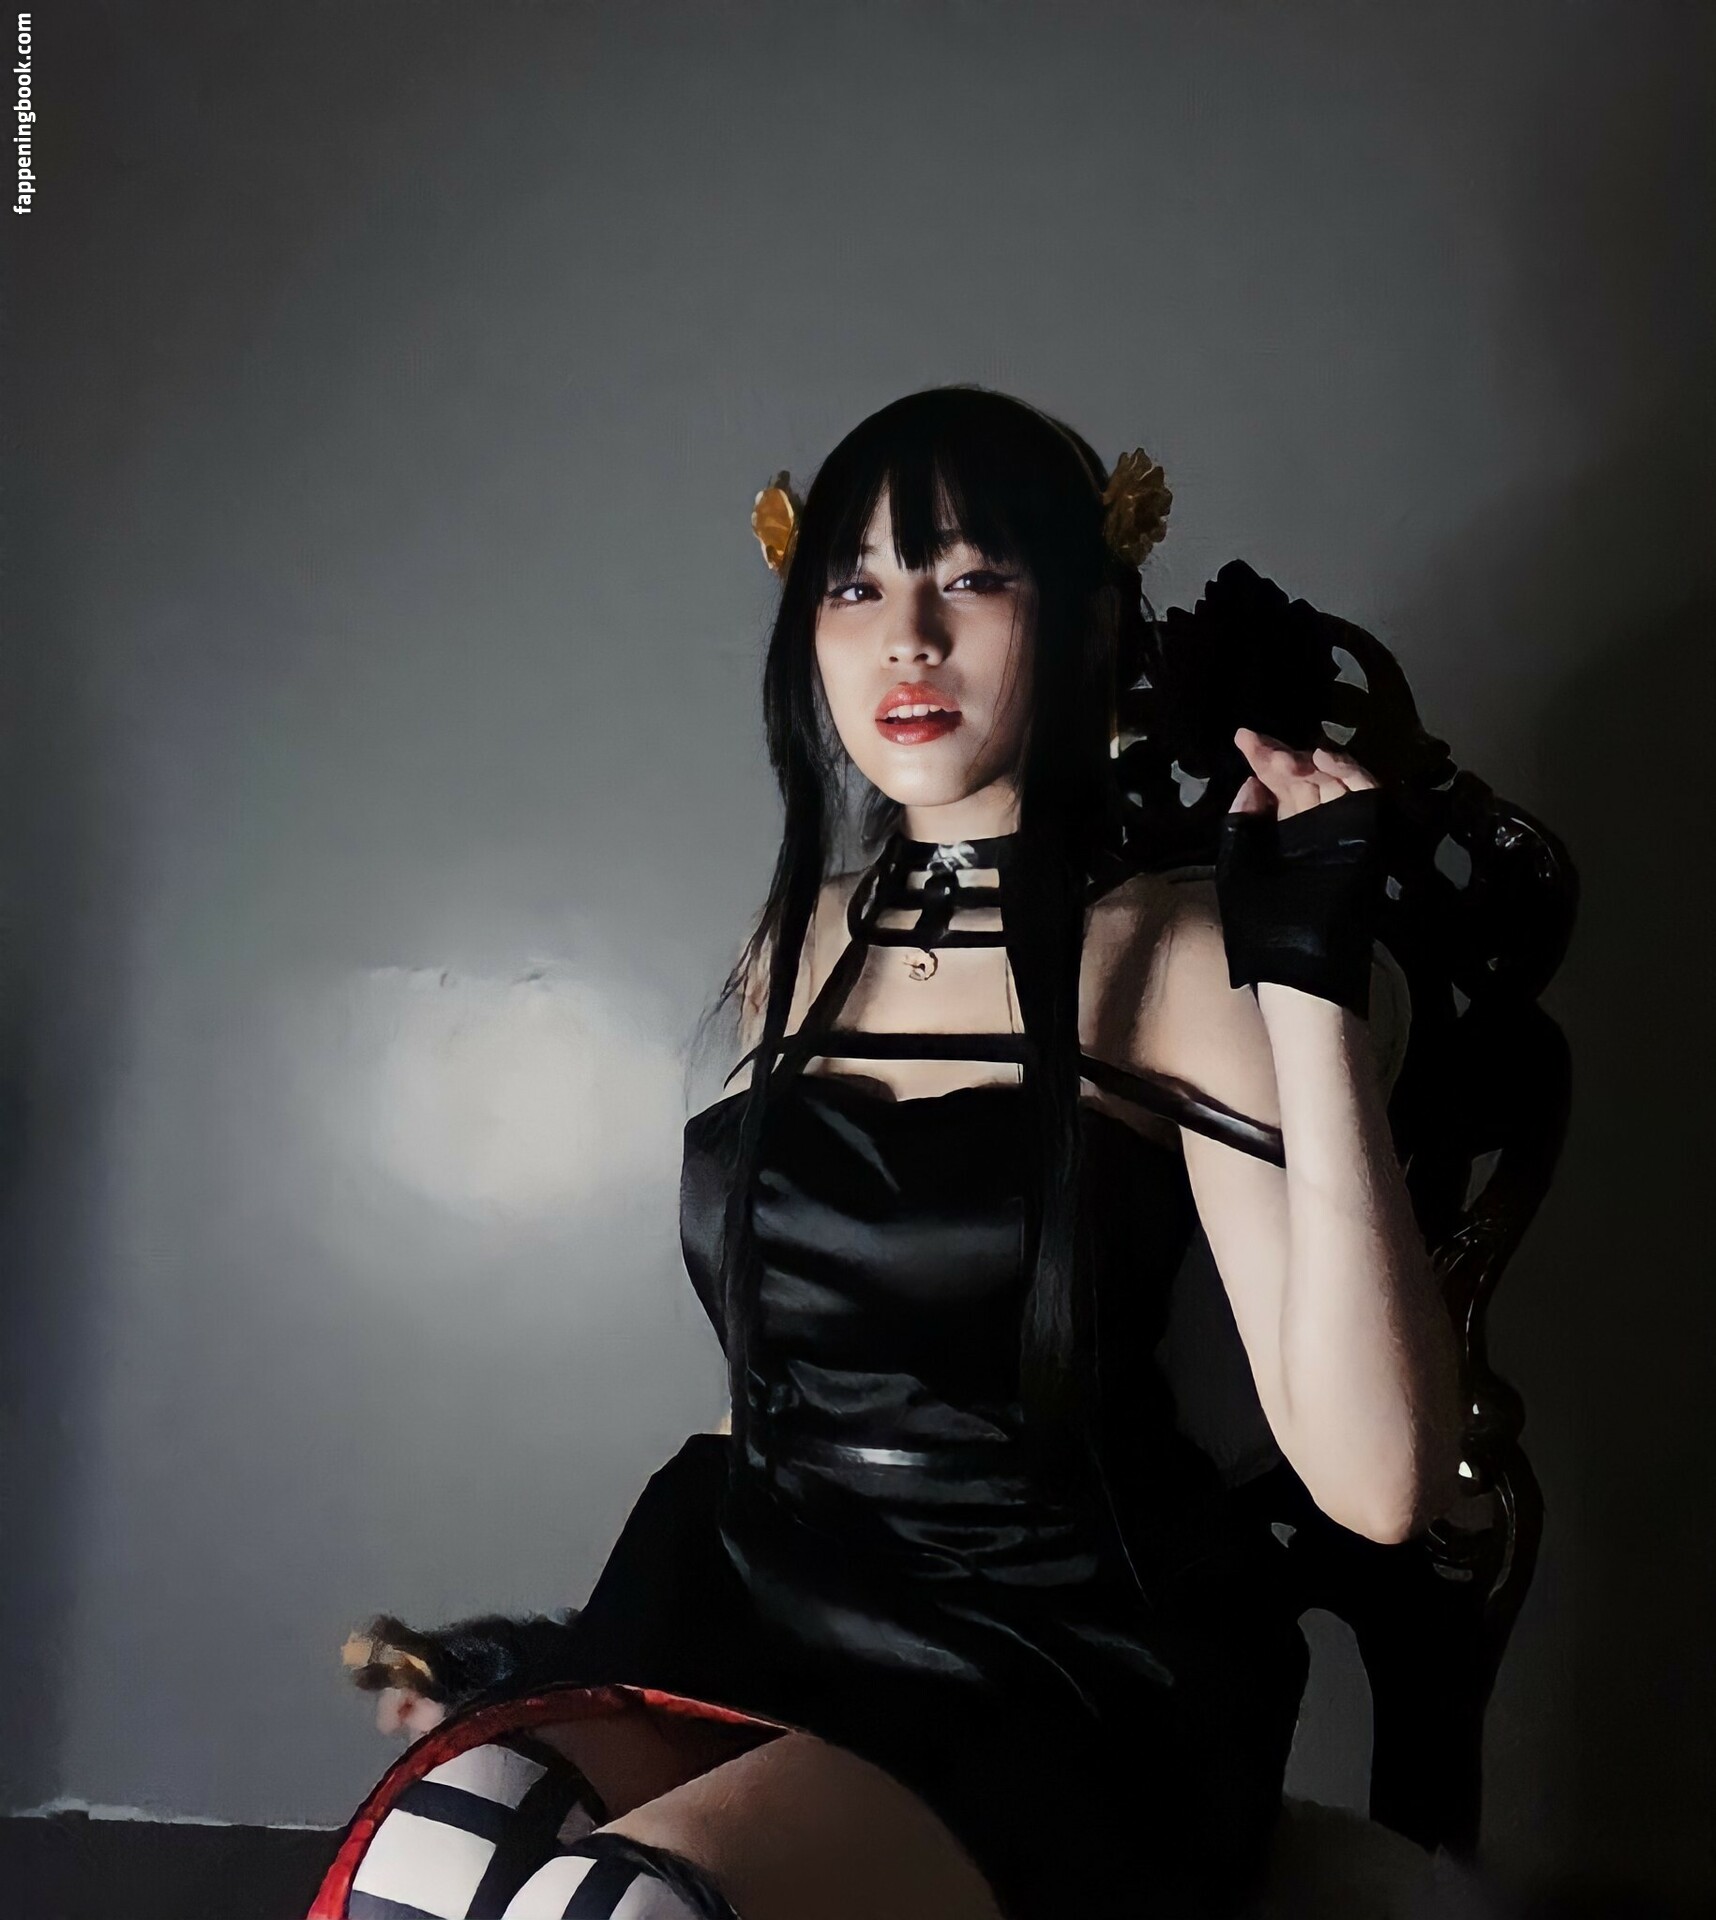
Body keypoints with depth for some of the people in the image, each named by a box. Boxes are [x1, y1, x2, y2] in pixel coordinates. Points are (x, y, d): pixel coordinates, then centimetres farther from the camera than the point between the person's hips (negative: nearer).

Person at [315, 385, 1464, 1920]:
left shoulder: (1171, 957, -7)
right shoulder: (800, 949, 9)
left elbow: (1380, 1478, -17)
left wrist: (1311, 988, -23)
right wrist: (582, 1650, 14)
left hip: (1056, 1684, -4)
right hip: (761, 1619, 4)